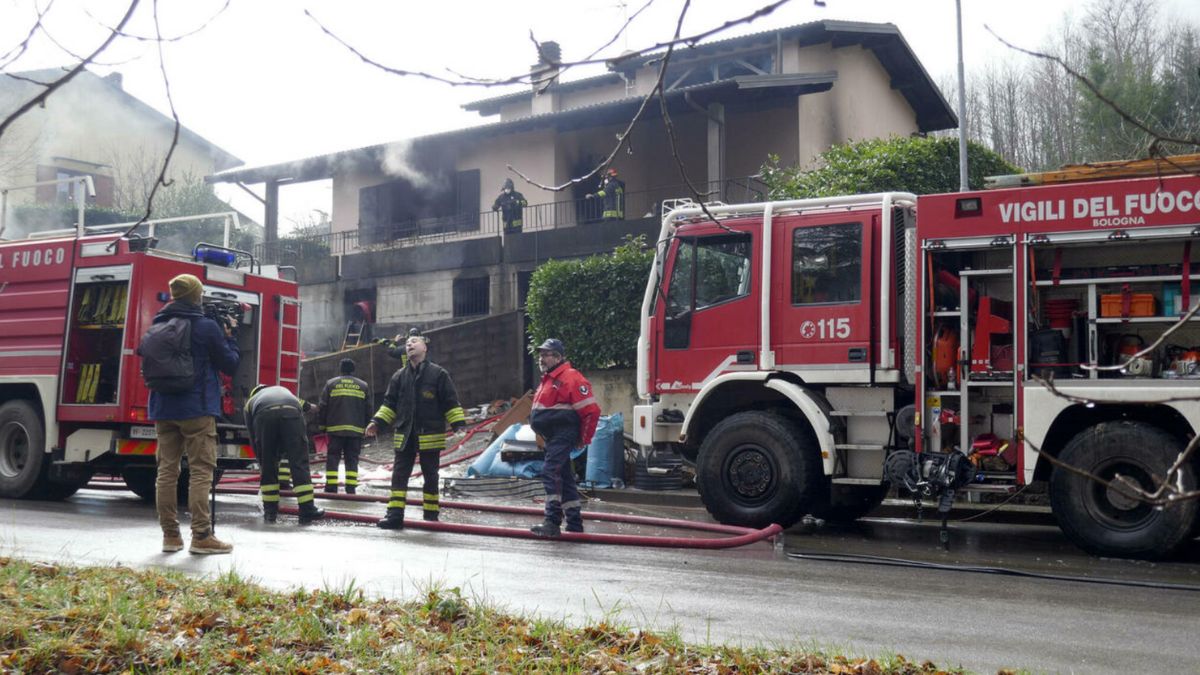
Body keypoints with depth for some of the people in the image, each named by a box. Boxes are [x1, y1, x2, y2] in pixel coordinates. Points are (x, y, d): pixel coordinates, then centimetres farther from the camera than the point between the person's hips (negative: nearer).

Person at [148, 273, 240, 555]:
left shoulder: (158, 326, 9)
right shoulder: (207, 327, -9)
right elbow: (230, 365, -3)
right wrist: (229, 337, 11)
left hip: (163, 409, 6)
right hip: (197, 409, -6)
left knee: (167, 469, 8)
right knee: (201, 471, -3)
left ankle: (170, 535, 11)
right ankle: (201, 536, -4)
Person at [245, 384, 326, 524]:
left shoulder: (251, 401, 41)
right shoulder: (283, 390, 47)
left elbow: (253, 438, 35)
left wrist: (261, 460, 44)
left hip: (264, 416, 0)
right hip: (292, 413, 0)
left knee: (267, 466, 14)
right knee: (299, 463, 4)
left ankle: (270, 512, 17)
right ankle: (307, 510, 1)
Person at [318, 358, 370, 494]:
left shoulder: (331, 384, 4)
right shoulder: (363, 386, 8)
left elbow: (322, 407, 3)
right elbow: (368, 410, 10)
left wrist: (322, 425, 13)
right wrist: (365, 427, 19)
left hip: (335, 428, -1)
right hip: (356, 430, 1)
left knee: (333, 457, 5)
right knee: (352, 458, 6)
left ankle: (331, 487, 0)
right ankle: (351, 488, 0)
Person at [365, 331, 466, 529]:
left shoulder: (438, 374, -1)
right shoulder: (399, 376, 11)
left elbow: (451, 402, -3)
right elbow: (389, 403, 13)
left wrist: (458, 424, -11)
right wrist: (377, 422, 2)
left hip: (430, 435, -3)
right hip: (405, 435, 3)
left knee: (430, 475, 5)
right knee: (399, 474, -1)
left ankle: (431, 514, 15)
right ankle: (395, 514, -1)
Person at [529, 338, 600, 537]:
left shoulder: (571, 378, -14)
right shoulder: (548, 379, 18)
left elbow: (591, 410, -17)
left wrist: (584, 439, -12)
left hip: (562, 437, -10)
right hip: (552, 438, 10)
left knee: (551, 472, -19)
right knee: (564, 477, 14)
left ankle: (553, 522, -20)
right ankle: (574, 523, 21)